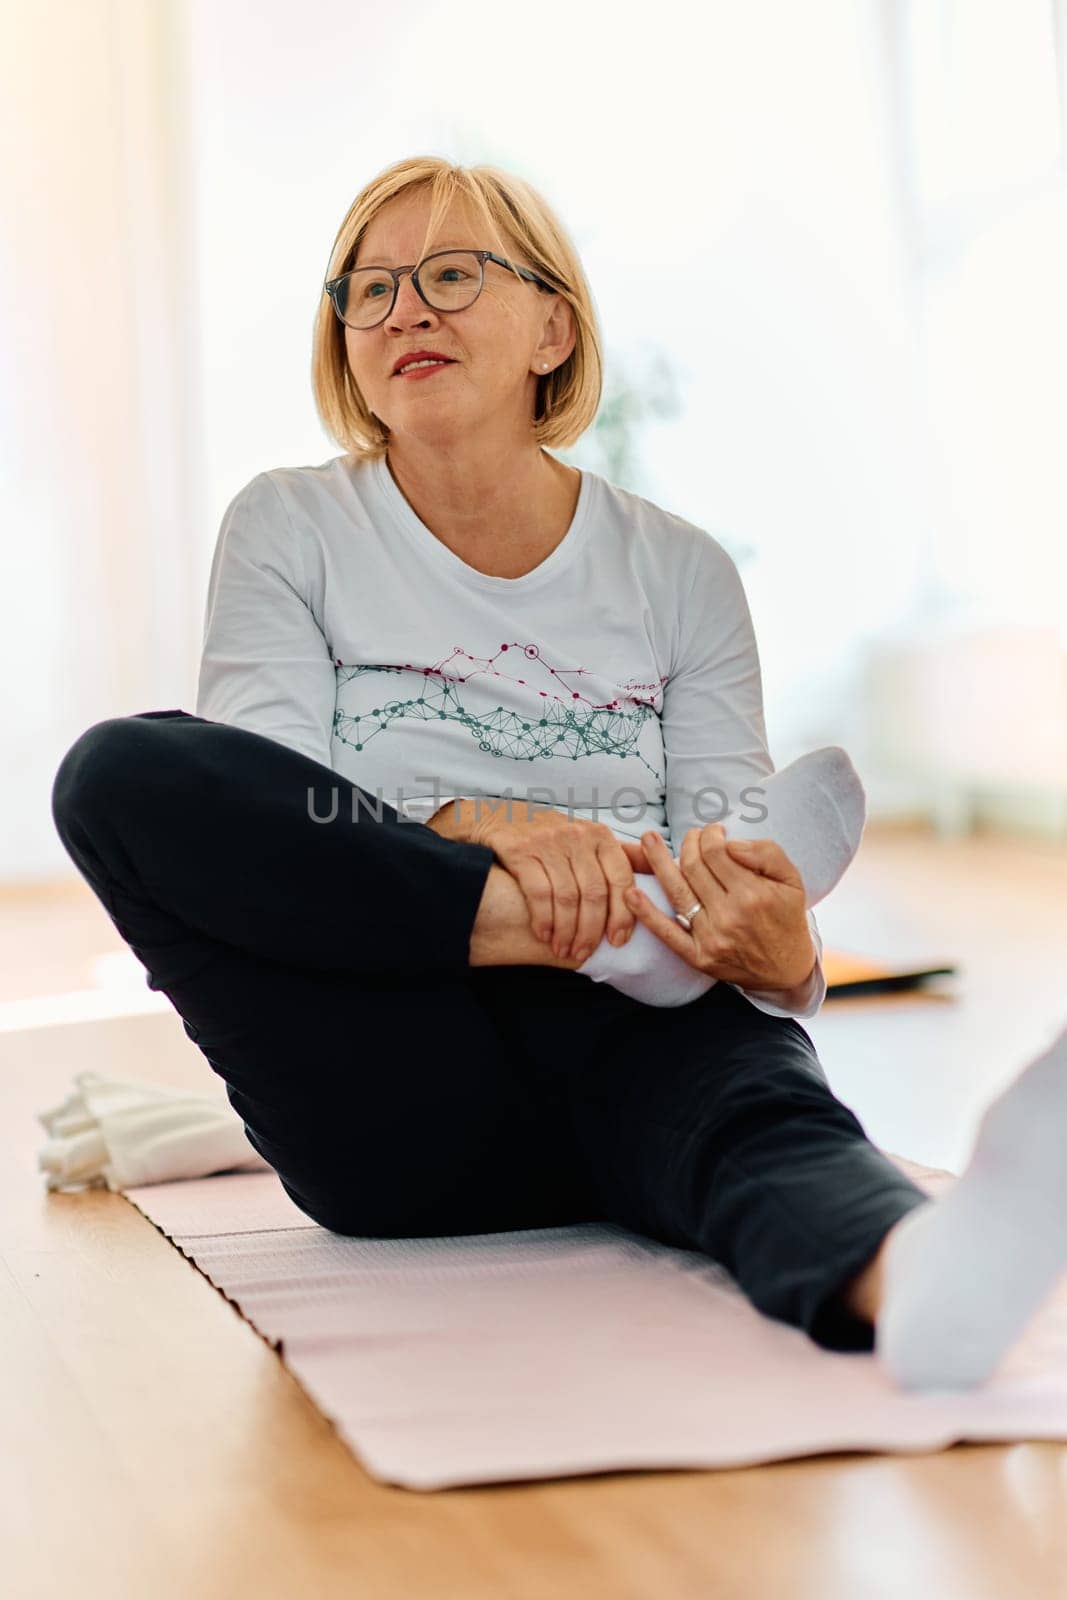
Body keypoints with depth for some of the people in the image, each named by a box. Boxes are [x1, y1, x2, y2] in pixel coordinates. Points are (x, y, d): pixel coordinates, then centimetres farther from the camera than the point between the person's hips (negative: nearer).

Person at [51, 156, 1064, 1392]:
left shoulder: (680, 573, 11)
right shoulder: (290, 532, 9)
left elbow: (744, 882, 3)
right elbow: (245, 829, -7)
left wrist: (779, 955, -24)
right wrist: (470, 828, -27)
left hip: (624, 1055, 0)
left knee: (764, 1107, -35)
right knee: (121, 773, -22)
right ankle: (611, 939, -23)